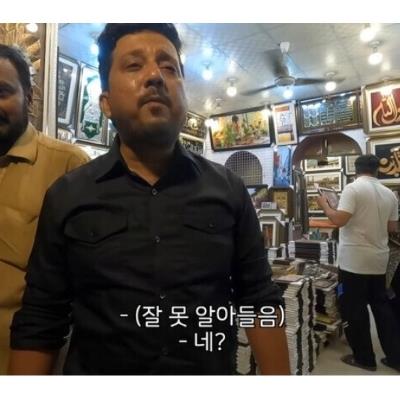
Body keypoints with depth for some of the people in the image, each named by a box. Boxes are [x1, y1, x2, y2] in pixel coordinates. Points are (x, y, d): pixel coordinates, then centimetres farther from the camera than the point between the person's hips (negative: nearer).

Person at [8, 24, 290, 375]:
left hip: (213, 369, 2)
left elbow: (260, 301, -3)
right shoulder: (67, 196, -7)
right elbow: (38, 324, -3)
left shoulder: (228, 190, -6)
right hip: (94, 366, 0)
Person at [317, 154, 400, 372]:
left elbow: (339, 220, -21)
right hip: (379, 260, 7)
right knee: (381, 306, 18)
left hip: (354, 260, -6)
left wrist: (324, 205, -4)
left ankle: (364, 358, 18)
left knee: (355, 309, 6)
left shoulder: (353, 188, -13)